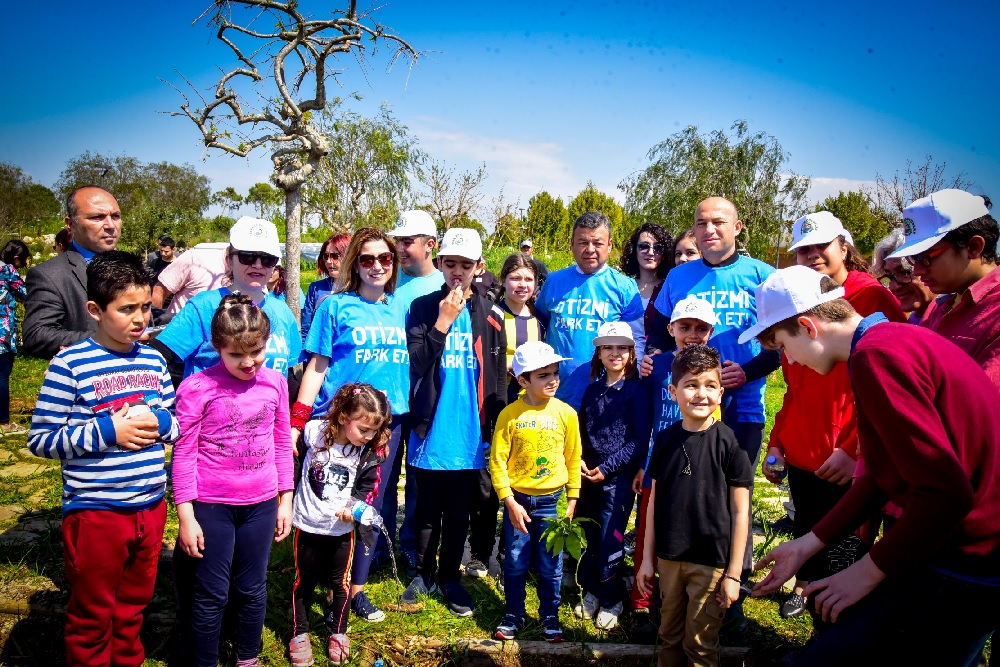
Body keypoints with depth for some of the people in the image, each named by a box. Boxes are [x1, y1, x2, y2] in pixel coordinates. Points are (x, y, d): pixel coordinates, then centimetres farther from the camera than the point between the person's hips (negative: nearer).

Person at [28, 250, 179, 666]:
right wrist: (108, 431, -21)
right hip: (95, 511, -5)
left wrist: (158, 422, -11)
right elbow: (40, 440, -12)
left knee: (133, 607, 22)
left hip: (151, 506, 5)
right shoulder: (70, 364, -13)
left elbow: (179, 421, 11)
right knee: (92, 618, 14)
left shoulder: (153, 360, 4)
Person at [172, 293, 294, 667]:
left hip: (261, 504, 3)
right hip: (211, 506, -3)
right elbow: (183, 455, -9)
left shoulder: (275, 382, -3)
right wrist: (186, 516, -8)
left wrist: (285, 500, 8)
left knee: (252, 590, 16)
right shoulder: (197, 388, -13)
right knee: (212, 593, 9)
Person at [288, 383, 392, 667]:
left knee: (340, 583, 14)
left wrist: (354, 507, -22)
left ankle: (338, 633, 34)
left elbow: (367, 489, -3)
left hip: (342, 529, 1)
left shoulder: (369, 453, -14)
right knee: (304, 582, 16)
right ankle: (299, 634, 33)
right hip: (308, 525, 0)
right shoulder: (313, 432, -17)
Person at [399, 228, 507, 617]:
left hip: (470, 435, 1)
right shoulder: (423, 308, 0)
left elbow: (499, 379, 6)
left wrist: (499, 431, 3)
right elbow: (413, 363, -11)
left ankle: (450, 577, 29)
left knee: (459, 514, 12)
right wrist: (443, 321, -16)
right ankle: (423, 573, 31)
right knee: (428, 512, 12)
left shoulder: (490, 315, 3)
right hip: (430, 430, -1)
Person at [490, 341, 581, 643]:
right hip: (517, 501, 0)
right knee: (515, 564, 11)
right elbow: (498, 461, -7)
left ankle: (550, 616, 30)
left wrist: (572, 501, 3)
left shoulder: (566, 414, -6)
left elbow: (573, 459, 2)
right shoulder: (510, 414, -9)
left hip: (552, 501, 1)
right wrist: (510, 502, -9)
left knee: (550, 566, 11)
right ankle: (513, 614, 30)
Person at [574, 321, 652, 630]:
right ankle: (591, 591, 28)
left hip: (619, 479, -5)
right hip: (588, 476, 5)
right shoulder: (593, 389, 10)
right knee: (586, 537, 9)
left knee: (609, 541, -2)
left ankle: (612, 600, 16)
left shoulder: (636, 391, -6)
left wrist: (607, 467, -13)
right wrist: (579, 460, -2)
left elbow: (641, 439, -10)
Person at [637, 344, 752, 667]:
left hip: (711, 562, -3)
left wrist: (733, 573, -8)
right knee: (669, 636, 19)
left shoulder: (727, 442, -12)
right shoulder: (666, 439, -1)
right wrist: (647, 558, 7)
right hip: (669, 558, 4)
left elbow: (740, 511, -8)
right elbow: (654, 501, 6)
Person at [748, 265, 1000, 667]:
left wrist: (870, 571, -13)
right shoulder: (893, 338, 11)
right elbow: (882, 476, 14)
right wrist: (809, 543, 14)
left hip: (965, 567, -10)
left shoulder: (876, 354, -22)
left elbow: (945, 492, -26)